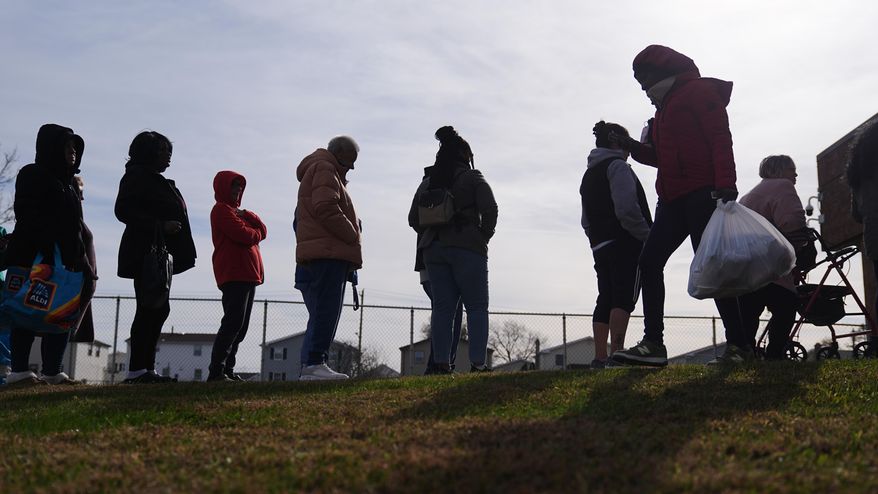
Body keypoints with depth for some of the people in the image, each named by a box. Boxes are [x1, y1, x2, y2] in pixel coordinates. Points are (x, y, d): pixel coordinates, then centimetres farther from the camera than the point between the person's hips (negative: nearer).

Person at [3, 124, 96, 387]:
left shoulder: (68, 184, 21)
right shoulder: (33, 176, -2)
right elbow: (30, 220, -13)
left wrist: (83, 262, 10)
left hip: (63, 260, 8)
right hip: (32, 258, -8)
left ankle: (52, 371, 5)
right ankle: (19, 371, -4)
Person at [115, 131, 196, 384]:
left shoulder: (157, 181, 25)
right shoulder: (137, 176, -4)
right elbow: (124, 210, -16)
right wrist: (160, 226, -21)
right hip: (145, 254, -10)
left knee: (158, 309, 7)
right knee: (150, 309, -12)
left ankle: (146, 369, 9)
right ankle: (137, 370, -11)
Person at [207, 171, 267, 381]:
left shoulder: (238, 211, 27)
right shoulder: (221, 209, -2)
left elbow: (263, 231, 14)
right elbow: (243, 235, -15)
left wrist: (247, 216, -3)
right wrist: (255, 233, 7)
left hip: (248, 275, 9)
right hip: (233, 275, -9)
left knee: (241, 326, 6)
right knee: (234, 322, -15)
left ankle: (228, 369, 8)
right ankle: (216, 371, -16)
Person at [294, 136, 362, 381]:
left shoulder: (327, 173, 31)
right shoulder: (324, 170, -2)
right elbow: (326, 209, -17)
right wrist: (353, 236, -10)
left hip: (328, 256, 11)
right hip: (328, 255, -11)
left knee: (324, 314, 9)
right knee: (326, 312, -13)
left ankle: (309, 365, 9)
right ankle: (314, 363, -16)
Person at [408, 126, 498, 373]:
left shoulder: (427, 183, 14)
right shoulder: (473, 179, -1)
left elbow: (413, 217, 12)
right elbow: (490, 209, -11)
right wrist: (483, 236, 1)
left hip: (433, 250, 5)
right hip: (468, 248, -5)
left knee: (442, 307, 5)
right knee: (476, 306, -1)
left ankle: (441, 363, 1)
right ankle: (478, 362, -9)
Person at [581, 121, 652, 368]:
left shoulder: (589, 174, 23)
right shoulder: (617, 166, -5)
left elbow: (586, 220, 22)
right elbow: (627, 208, -18)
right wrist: (647, 236, -11)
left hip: (600, 246, 8)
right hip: (625, 245, -8)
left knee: (606, 299, 6)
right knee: (624, 297, -11)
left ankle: (600, 357, 3)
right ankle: (616, 352, -20)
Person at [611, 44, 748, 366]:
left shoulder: (700, 91, -1)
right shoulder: (665, 107, 25)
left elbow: (720, 140, -12)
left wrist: (725, 186, -23)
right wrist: (628, 145, 15)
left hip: (702, 194, -9)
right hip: (673, 198, 9)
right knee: (649, 262, 0)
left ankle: (738, 345, -4)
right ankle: (653, 344, -3)